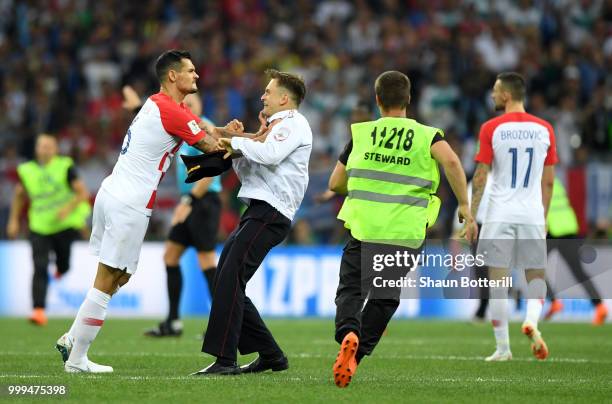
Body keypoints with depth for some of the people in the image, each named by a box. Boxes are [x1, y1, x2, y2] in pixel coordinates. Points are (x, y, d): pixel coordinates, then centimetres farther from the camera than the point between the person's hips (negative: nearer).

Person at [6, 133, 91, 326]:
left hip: (66, 225, -1)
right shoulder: (26, 170, 4)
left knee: (64, 267, 7)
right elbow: (19, 195, 20)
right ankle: (39, 310, -15)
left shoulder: (65, 167, -6)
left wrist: (68, 208, -23)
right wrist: (14, 220, 16)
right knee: (40, 269, -12)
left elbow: (83, 193, -8)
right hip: (40, 228, 1)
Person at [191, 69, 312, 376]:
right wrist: (237, 152, 9)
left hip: (270, 213, -10)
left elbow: (270, 154, -22)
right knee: (226, 283, 8)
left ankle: (225, 360, -23)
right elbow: (247, 173, 27)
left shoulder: (293, 122, -2)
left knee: (230, 279, -18)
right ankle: (270, 354, 11)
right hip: (259, 211, 10)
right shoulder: (279, 126, 28)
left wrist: (237, 142, -9)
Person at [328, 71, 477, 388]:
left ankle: (348, 334, -24)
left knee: (351, 288, 6)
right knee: (385, 296, 14)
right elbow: (451, 161, -15)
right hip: (406, 232, 0)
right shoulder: (426, 135, 5)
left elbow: (335, 184, 13)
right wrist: (465, 207, -10)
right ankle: (355, 357, 6)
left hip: (363, 226, 0)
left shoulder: (360, 134, 9)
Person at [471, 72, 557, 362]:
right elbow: (548, 180, 9)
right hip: (533, 215, 2)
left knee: (498, 281, 3)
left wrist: (471, 215, 3)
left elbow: (480, 177, -5)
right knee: (536, 275, 15)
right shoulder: (544, 129, 5)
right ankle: (532, 319, -12)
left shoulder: (491, 129, -5)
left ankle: (503, 347, 2)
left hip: (500, 215, -2)